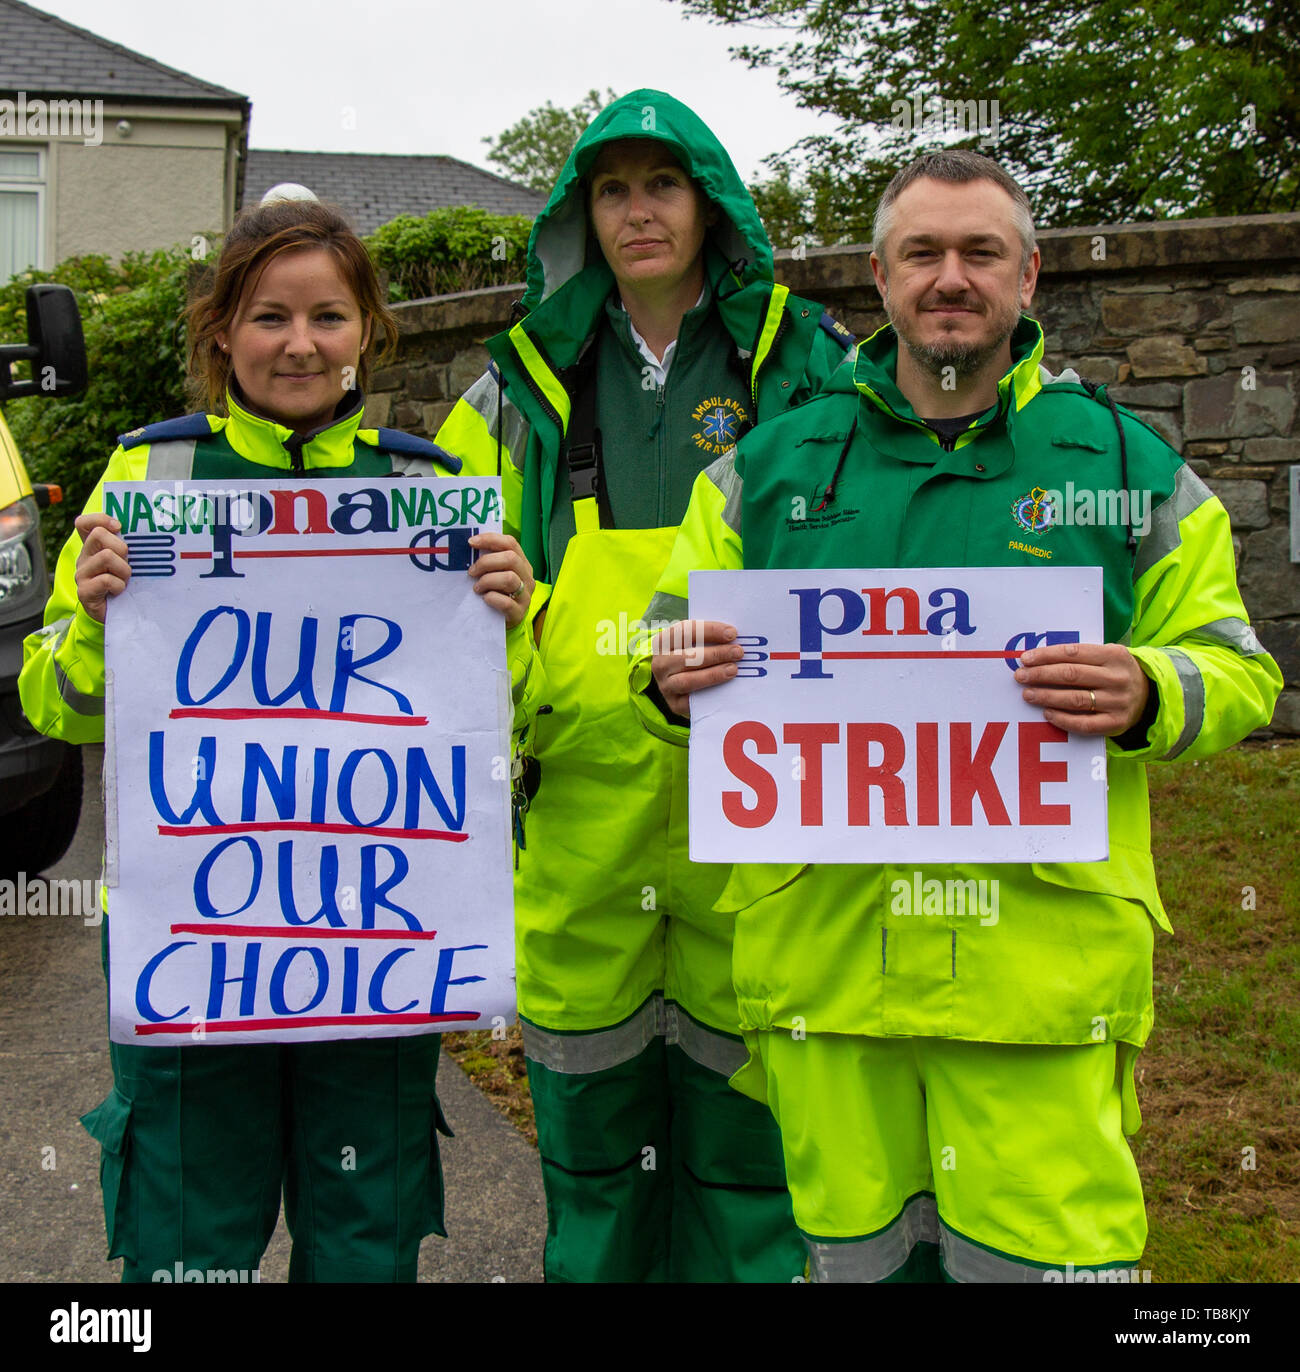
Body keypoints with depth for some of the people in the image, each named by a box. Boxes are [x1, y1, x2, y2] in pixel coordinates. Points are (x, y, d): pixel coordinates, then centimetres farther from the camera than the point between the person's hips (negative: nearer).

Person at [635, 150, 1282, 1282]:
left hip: (1039, 954, -1)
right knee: (853, 1254, 12)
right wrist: (671, 681, -8)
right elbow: (670, 648, 16)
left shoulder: (1130, 466, 7)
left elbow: (1236, 666, 8)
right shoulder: (767, 468, 12)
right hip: (819, 949, 2)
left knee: (1039, 1254, -1)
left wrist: (1149, 695, -15)